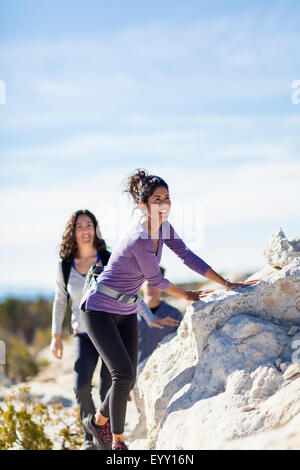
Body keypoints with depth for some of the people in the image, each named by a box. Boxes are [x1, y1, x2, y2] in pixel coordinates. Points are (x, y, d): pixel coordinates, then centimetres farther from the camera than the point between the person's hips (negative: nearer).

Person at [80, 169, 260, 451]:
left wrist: (227, 285, -4)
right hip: (99, 310, -8)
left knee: (127, 380, 7)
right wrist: (187, 296, 2)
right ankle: (117, 443, 1)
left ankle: (98, 422, 33)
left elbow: (188, 257, 1)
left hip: (126, 313, 8)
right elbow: (155, 280, -16)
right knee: (123, 374, -16)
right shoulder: (140, 240, -29)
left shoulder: (164, 227, -4)